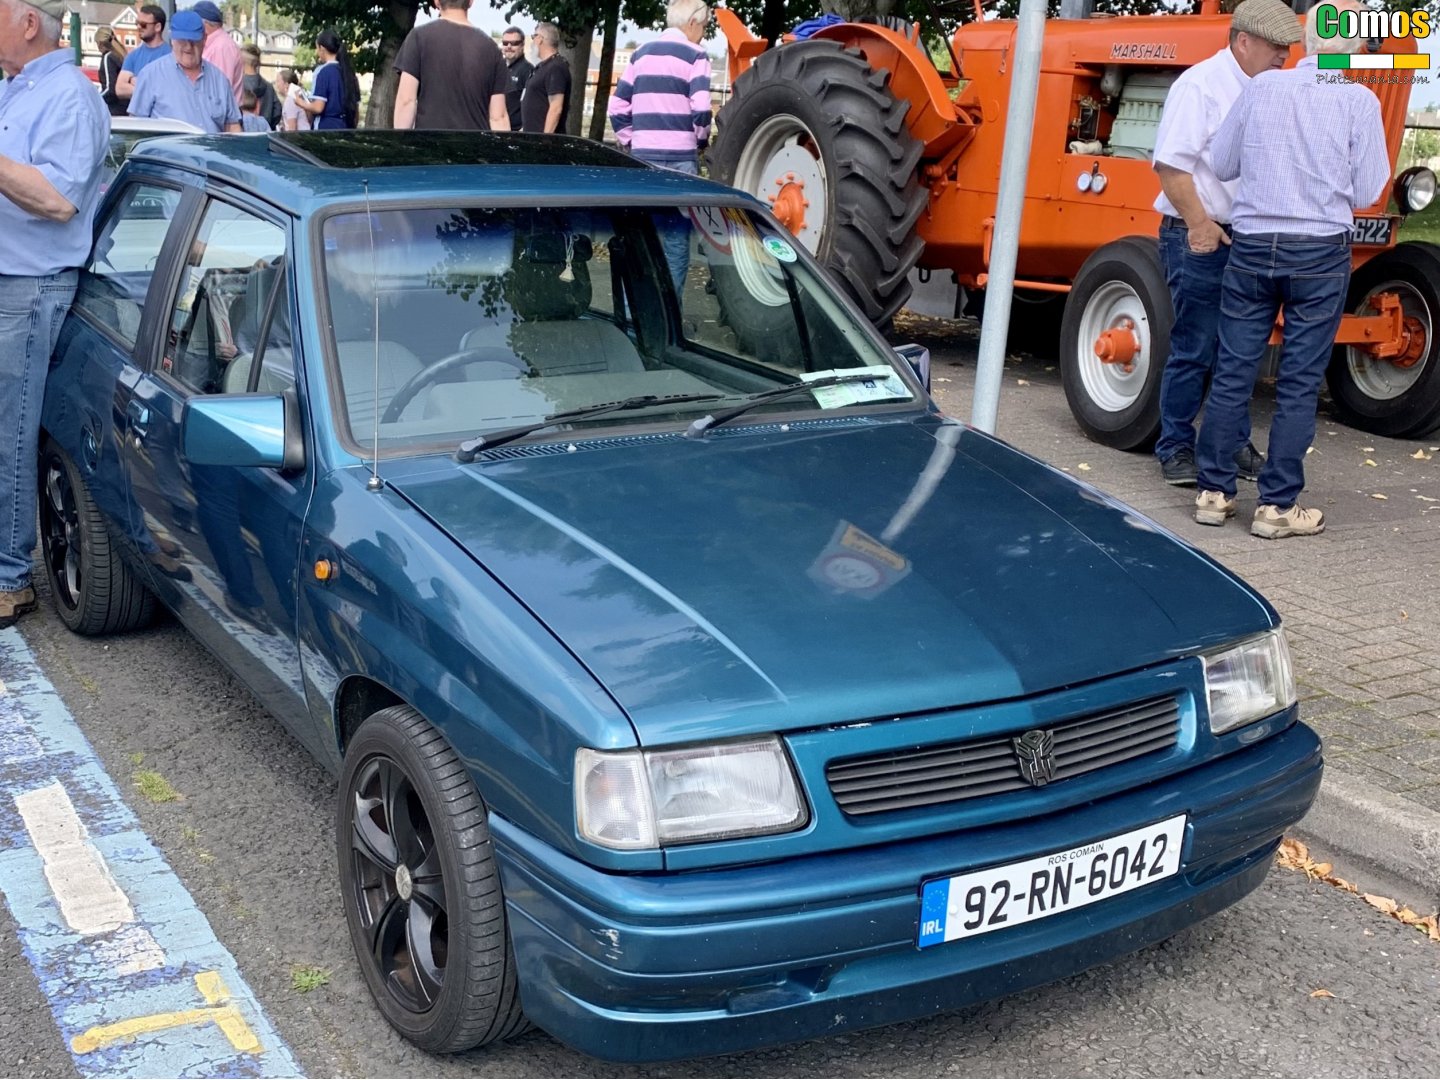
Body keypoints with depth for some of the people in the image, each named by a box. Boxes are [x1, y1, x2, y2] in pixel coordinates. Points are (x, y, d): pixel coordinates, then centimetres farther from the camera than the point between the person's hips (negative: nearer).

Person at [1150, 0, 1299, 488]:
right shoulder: (1200, 84, -10)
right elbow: (1171, 164, -16)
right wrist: (1199, 224, -20)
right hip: (1200, 237, -7)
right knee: (1194, 351, -2)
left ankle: (1235, 443, 22)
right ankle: (1176, 449, 8)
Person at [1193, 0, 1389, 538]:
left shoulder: (1261, 87, 0)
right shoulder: (1358, 101, -7)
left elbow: (1222, 164, 8)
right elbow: (1366, 193, -4)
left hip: (1252, 246, 3)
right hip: (1320, 252, -2)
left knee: (1232, 373, 8)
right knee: (1299, 384, 3)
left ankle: (1214, 491, 13)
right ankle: (1277, 505, 6)